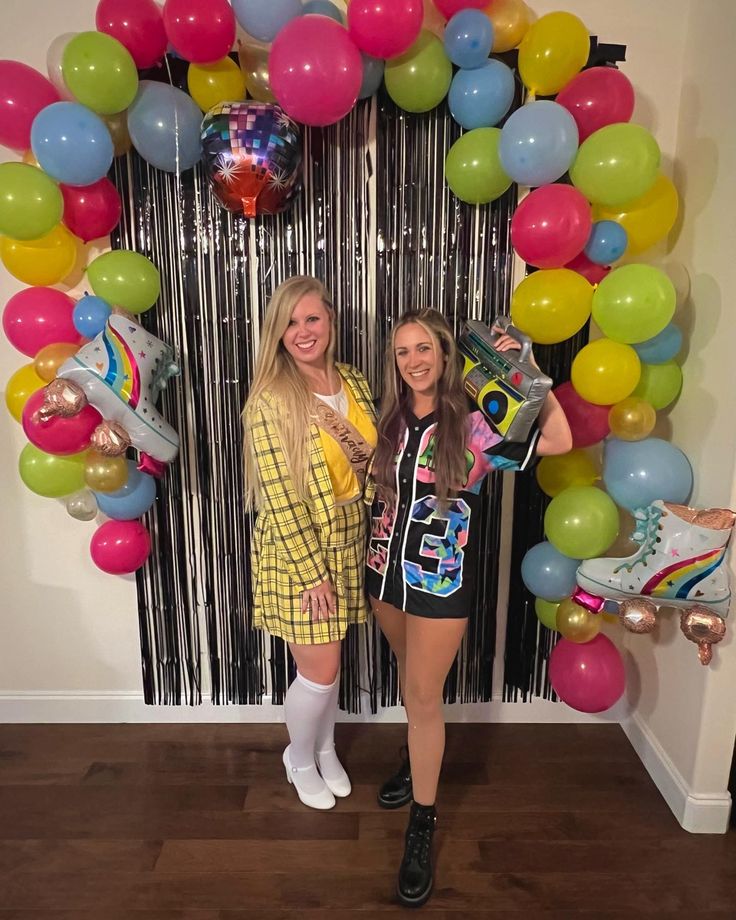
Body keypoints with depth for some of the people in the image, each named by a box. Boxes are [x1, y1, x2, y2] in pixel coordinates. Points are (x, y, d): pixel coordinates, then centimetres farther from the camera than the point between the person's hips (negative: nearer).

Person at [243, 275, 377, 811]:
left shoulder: (354, 384, 1)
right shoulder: (271, 401, -18)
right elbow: (280, 498, -19)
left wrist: (367, 544, 5)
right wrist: (312, 574, -16)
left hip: (349, 545, 6)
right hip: (296, 553, -5)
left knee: (330, 662, 21)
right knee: (320, 671, 7)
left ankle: (325, 747, 47)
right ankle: (299, 758, 37)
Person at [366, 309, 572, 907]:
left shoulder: (473, 421, -14)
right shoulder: (391, 419, 1)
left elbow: (559, 441, -25)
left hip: (442, 578, -5)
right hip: (388, 566, 5)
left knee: (424, 694, 2)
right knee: (410, 677, 23)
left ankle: (423, 822, 21)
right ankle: (419, 759, 49)